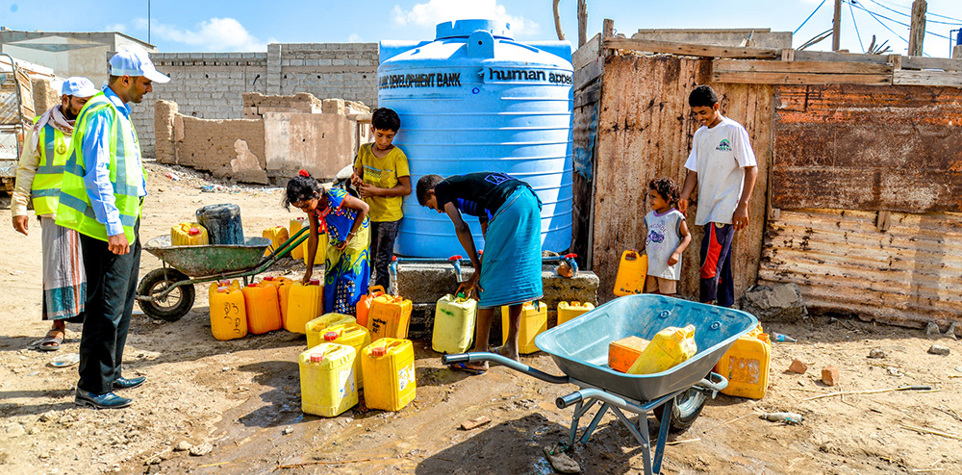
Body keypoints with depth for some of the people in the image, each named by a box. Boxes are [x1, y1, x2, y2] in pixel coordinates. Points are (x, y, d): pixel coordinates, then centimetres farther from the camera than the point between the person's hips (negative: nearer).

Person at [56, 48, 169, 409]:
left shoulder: (118, 112, 17)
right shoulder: (101, 114, -15)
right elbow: (95, 176, -22)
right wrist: (113, 227, -24)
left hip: (124, 227, 10)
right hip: (107, 230, -10)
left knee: (121, 303, 16)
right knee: (106, 308, -4)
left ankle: (110, 374, 27)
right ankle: (92, 388, 7)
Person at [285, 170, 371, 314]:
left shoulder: (336, 197, -32)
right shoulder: (312, 208, -12)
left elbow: (364, 208, -20)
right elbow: (313, 237, -3)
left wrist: (350, 236, -17)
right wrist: (309, 269, 2)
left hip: (356, 234, -6)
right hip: (336, 240, 6)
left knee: (349, 277, -8)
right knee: (331, 277, 5)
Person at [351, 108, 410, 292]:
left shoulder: (398, 156, -11)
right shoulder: (364, 150, 4)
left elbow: (406, 188, -14)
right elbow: (357, 174, 17)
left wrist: (376, 191, -17)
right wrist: (357, 180, -8)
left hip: (388, 216, -5)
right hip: (367, 214, 5)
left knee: (382, 263, 3)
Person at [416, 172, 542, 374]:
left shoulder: (442, 188, 15)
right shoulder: (468, 186, 35)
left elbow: (461, 228, 2)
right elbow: (490, 242, 32)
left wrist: (478, 269, 5)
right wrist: (476, 277, 35)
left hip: (509, 206, -9)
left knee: (488, 287, 0)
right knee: (516, 280, 18)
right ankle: (511, 350, 29)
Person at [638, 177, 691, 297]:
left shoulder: (676, 216, -8)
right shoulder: (649, 216, 11)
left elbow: (687, 236, -5)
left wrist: (677, 253, -18)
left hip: (667, 266, -6)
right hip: (650, 266, 6)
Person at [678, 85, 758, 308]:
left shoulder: (734, 130, -6)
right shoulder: (699, 134, 14)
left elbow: (752, 169, -8)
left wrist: (743, 205, -15)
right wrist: (684, 197, -1)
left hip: (726, 209, -7)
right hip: (708, 209, 7)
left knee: (710, 263, -12)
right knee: (721, 263, 12)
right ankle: (726, 309, 21)